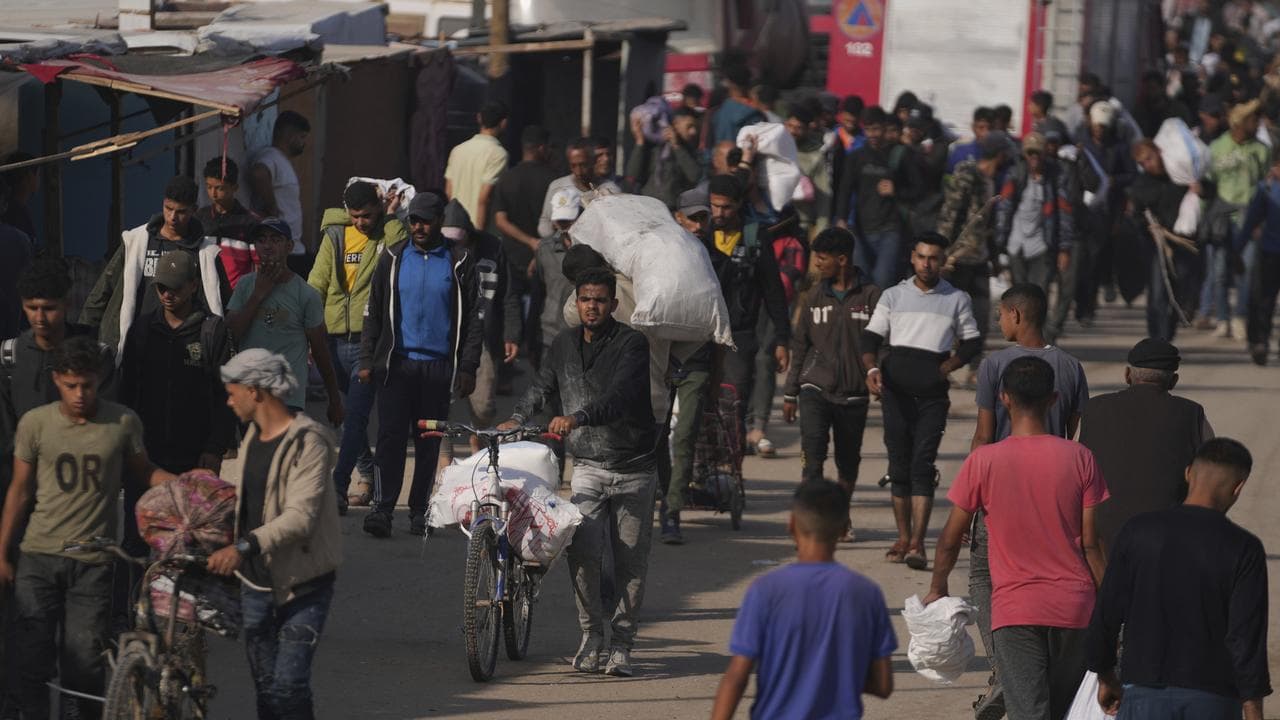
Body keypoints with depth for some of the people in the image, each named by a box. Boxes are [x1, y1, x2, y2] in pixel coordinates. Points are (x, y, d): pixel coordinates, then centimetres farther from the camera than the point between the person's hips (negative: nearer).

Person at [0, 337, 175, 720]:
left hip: (92, 562, -1)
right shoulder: (35, 423, -1)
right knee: (34, 659, 1)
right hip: (39, 558, 1)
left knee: (83, 665, -4)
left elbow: (144, 471, 13)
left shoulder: (123, 422, -3)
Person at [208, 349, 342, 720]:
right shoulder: (253, 437, 12)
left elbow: (301, 516, -26)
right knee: (266, 688, 9)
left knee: (289, 688, -15)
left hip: (302, 586, -8)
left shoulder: (308, 442, -16)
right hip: (257, 583, 8)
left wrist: (245, 546, -35)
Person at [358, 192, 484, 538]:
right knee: (390, 435, -9)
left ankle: (420, 510, 12)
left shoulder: (459, 262, 4)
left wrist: (467, 367, -1)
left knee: (429, 442, 5)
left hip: (438, 365, 0)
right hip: (397, 363, 0)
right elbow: (373, 312, 10)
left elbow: (473, 318, 6)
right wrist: (367, 360, 3)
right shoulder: (393, 259, 7)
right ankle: (382, 508, -12)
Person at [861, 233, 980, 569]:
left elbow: (972, 341, 14)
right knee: (899, 463, 4)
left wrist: (949, 366, -4)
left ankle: (918, 544, -18)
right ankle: (903, 538, 14)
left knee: (923, 464, -12)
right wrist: (872, 368, -10)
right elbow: (872, 336, 9)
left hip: (933, 393, -2)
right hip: (895, 389, 2)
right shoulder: (893, 296, 12)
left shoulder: (957, 300, 10)